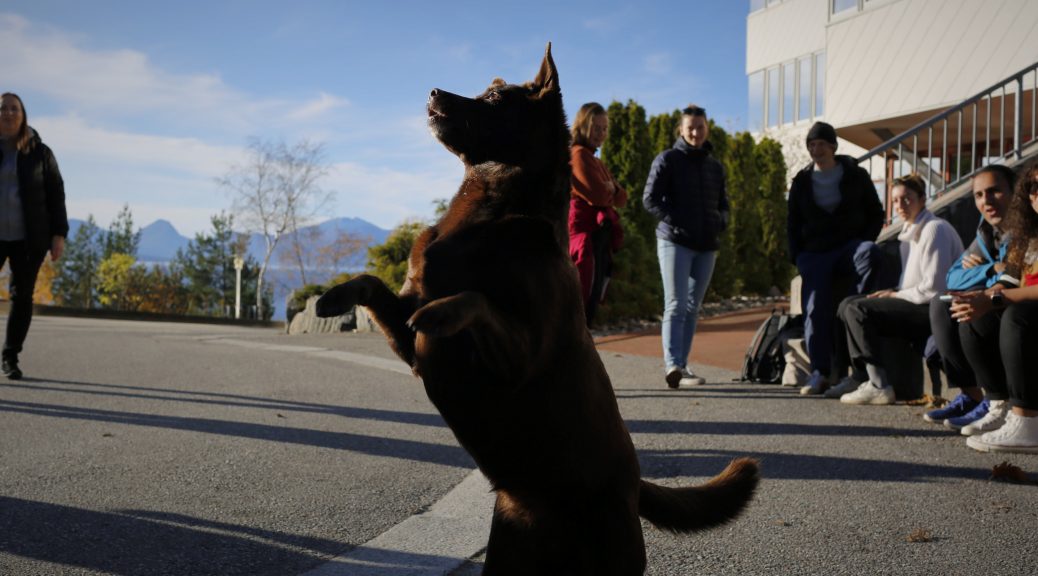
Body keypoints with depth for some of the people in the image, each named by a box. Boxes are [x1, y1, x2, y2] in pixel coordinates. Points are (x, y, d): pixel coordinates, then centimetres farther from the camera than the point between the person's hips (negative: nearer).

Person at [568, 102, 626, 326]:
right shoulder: (578, 154, -8)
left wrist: (610, 188, -6)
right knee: (581, 307, -11)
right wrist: (609, 188, 3)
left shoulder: (596, 161, 22)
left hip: (600, 238, 10)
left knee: (589, 306, 11)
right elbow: (598, 194, -19)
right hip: (586, 236, -10)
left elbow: (621, 199, 15)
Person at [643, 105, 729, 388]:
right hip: (675, 241, -5)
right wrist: (673, 222, -14)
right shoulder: (668, 159, 0)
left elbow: (723, 203, 25)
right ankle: (673, 367, -19)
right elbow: (650, 198, -4)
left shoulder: (715, 166, 17)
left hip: (706, 245, 6)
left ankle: (682, 364, 14)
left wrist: (720, 222, 4)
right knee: (676, 305, -13)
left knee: (692, 308, 7)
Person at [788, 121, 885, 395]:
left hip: (850, 246, -1)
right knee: (816, 308, -16)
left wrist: (863, 245, -4)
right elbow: (793, 223, 17)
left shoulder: (856, 175, 8)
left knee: (870, 253, -37)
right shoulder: (802, 181, 14)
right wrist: (798, 257, 3)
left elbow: (876, 214, 11)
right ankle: (820, 372, -15)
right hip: (815, 254, 1)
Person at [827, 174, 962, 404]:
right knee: (848, 304, 9)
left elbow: (934, 288, -20)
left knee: (857, 309, -20)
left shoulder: (935, 229, -12)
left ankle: (879, 386, -20)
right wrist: (892, 293, 1)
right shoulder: (910, 232, 17)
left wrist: (896, 295, -9)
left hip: (935, 310, -10)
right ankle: (860, 376, 5)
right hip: (921, 305, 10)